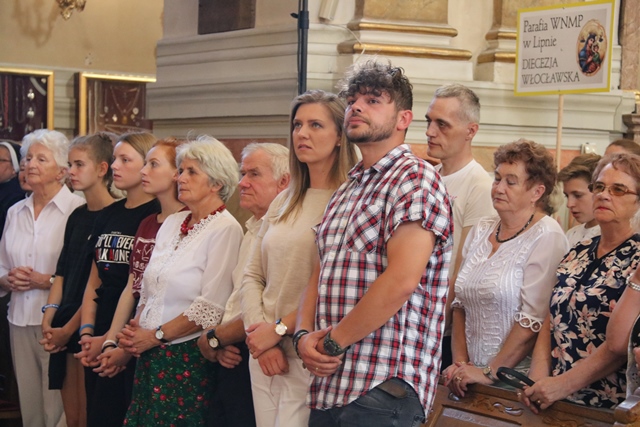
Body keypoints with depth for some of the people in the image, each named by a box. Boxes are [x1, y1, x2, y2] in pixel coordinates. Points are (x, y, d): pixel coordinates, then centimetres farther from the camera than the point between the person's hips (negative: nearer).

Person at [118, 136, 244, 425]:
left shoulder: (225, 229, -10)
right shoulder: (173, 223, 12)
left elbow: (210, 307, -16)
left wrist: (157, 336, -12)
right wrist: (136, 330, 0)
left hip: (188, 355, -6)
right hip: (150, 354, 7)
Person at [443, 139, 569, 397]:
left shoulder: (546, 237, -10)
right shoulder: (481, 231, 10)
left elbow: (534, 320, -16)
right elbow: (460, 303, 12)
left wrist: (489, 373, -14)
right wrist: (460, 362, 2)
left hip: (518, 378, -5)